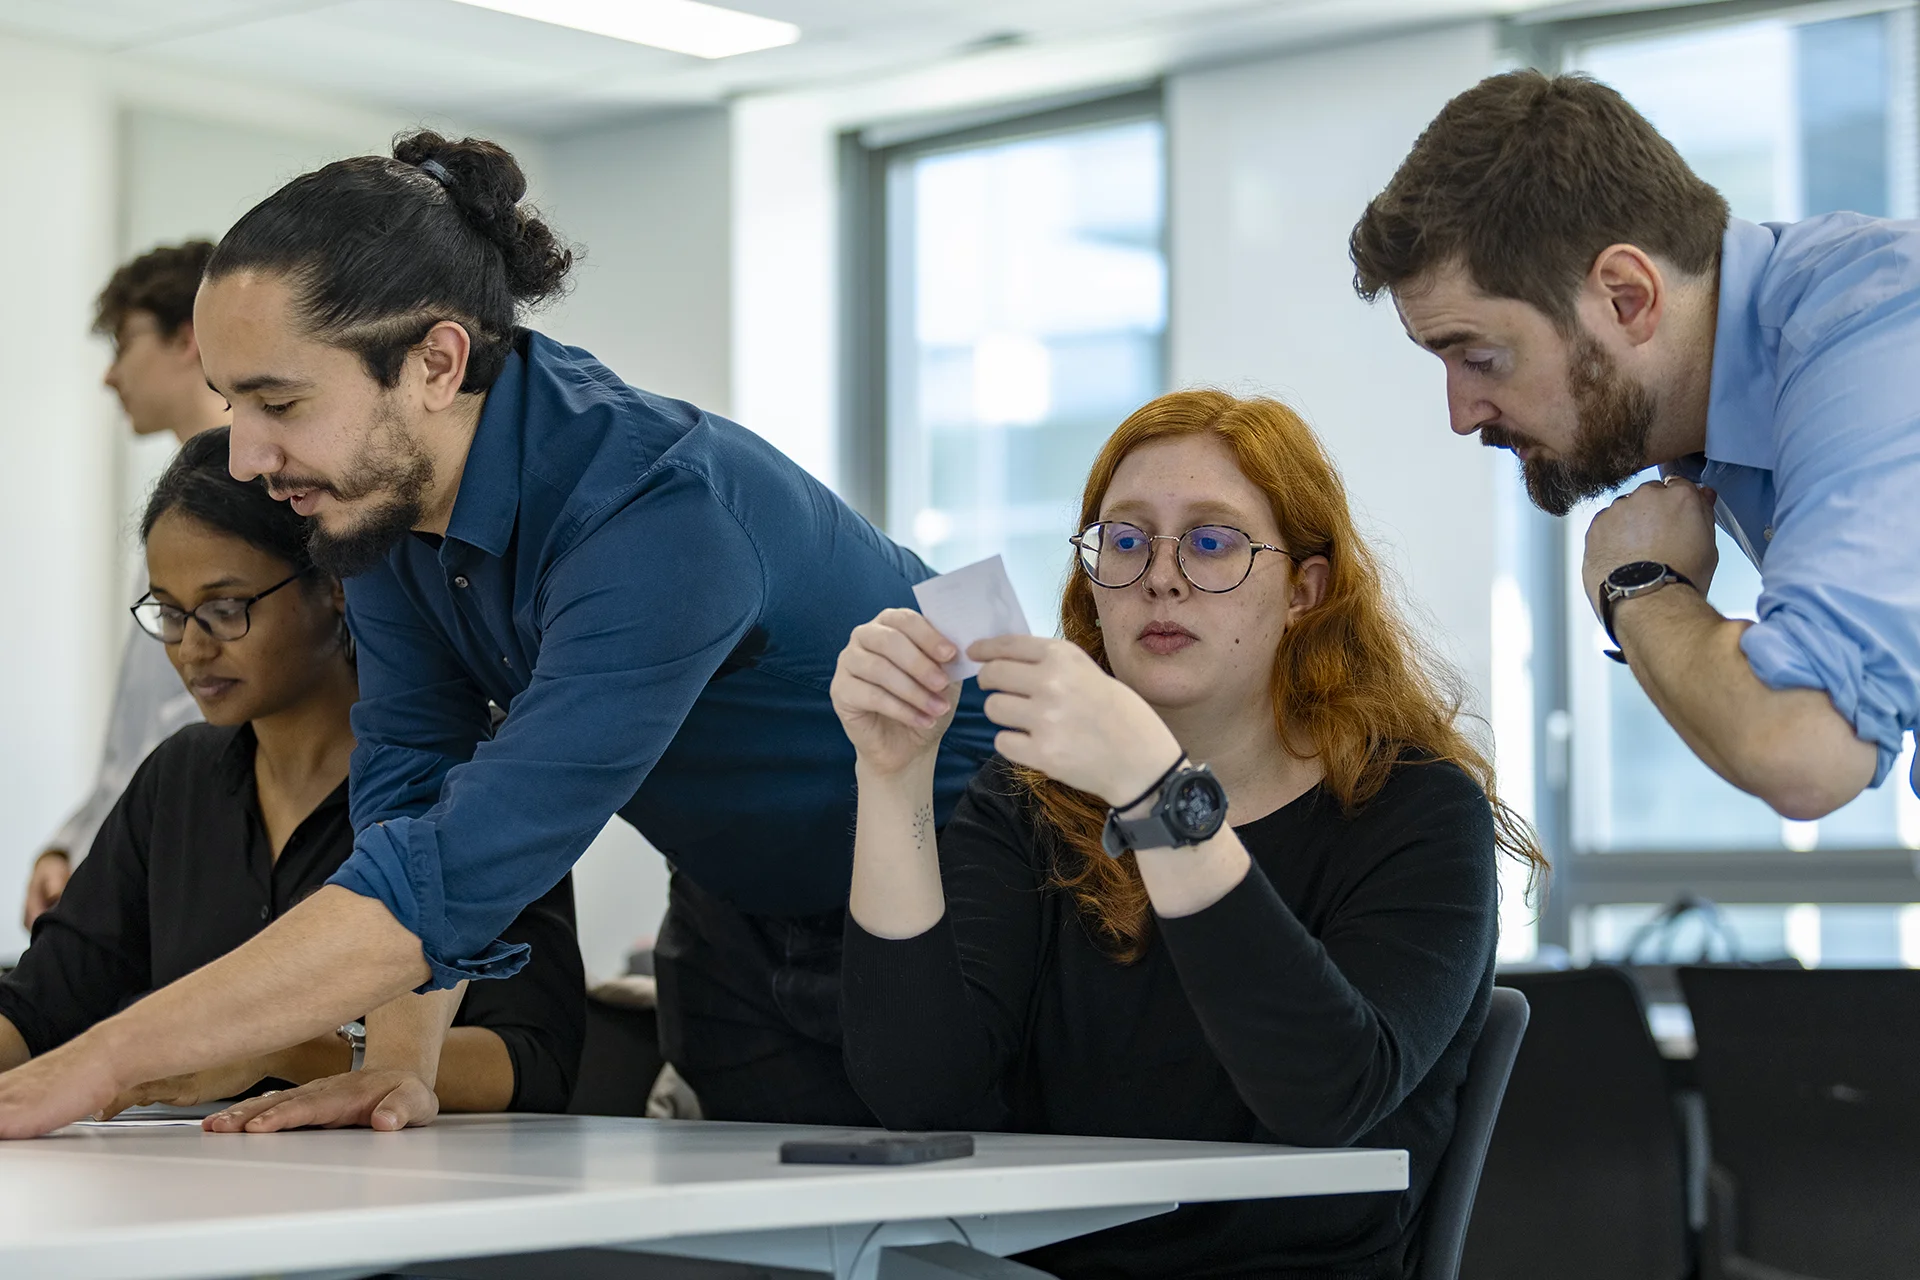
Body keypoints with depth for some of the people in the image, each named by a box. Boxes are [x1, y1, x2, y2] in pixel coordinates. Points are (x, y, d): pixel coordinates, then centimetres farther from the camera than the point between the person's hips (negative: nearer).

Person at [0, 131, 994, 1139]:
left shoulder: (659, 515, -37)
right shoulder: (384, 480, -12)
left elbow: (465, 865, -42)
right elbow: (411, 771, -6)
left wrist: (96, 1063, -41)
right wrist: (400, 1065, -20)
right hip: (737, 924, 6)